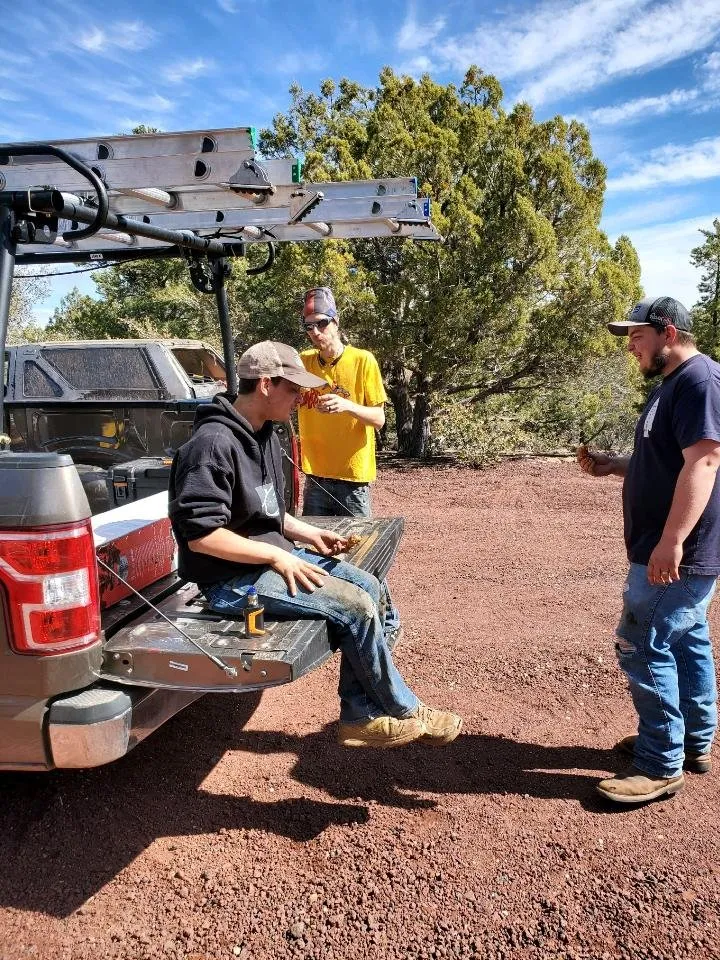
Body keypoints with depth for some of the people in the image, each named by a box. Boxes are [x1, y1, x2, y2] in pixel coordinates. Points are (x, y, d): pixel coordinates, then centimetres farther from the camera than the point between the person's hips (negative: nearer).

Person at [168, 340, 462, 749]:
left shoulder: (265, 436, 10)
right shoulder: (214, 443, -21)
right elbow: (200, 535, -25)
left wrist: (310, 535, 5)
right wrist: (278, 557, -22)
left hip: (270, 555, 10)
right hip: (232, 577, -10)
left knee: (368, 587, 0)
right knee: (355, 606, -17)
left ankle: (361, 716, 4)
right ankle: (406, 712, 4)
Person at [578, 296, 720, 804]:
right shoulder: (675, 384, 17)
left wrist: (671, 541, -31)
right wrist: (613, 465, 11)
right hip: (679, 553, 11)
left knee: (643, 647, -7)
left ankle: (661, 765, 5)